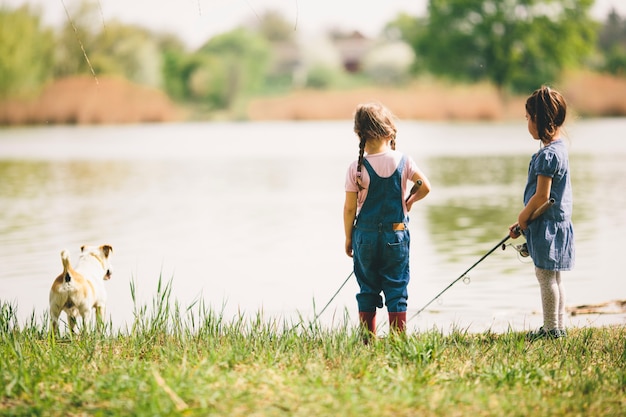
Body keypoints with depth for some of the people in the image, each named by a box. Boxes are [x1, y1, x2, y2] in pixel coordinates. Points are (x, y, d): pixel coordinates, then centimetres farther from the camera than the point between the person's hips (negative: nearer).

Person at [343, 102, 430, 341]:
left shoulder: (356, 168, -9)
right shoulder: (403, 162, -5)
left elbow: (349, 208, -7)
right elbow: (425, 187, -3)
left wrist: (348, 238, 4)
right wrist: (410, 202, 17)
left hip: (365, 235, 0)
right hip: (396, 235, 0)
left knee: (367, 290, 10)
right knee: (396, 290, 6)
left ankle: (368, 341, 11)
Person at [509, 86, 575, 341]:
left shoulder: (548, 154, -19)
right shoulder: (558, 148, 12)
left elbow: (542, 196, -21)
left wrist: (523, 217, -5)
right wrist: (523, 223, 17)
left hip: (547, 224, -10)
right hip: (557, 222, 10)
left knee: (545, 275, -3)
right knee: (553, 277, 15)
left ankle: (551, 329, 3)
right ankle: (558, 328, 21)